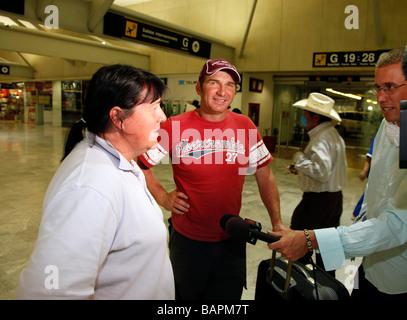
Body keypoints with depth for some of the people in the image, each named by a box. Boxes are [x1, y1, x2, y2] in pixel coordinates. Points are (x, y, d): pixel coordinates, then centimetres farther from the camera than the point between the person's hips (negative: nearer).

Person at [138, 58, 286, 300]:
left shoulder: (245, 126, -4)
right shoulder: (176, 126, -13)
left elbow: (265, 176, 2)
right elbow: (141, 164, -4)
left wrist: (277, 221, -1)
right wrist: (163, 197, -10)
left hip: (232, 239, 2)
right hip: (187, 239, -2)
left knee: (230, 295, 21)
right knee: (187, 295, 22)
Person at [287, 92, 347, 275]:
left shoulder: (321, 139, -20)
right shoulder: (334, 134, 13)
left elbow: (322, 171, -29)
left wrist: (300, 159, -17)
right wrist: (301, 170, 12)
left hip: (318, 199, -10)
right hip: (335, 197, 10)